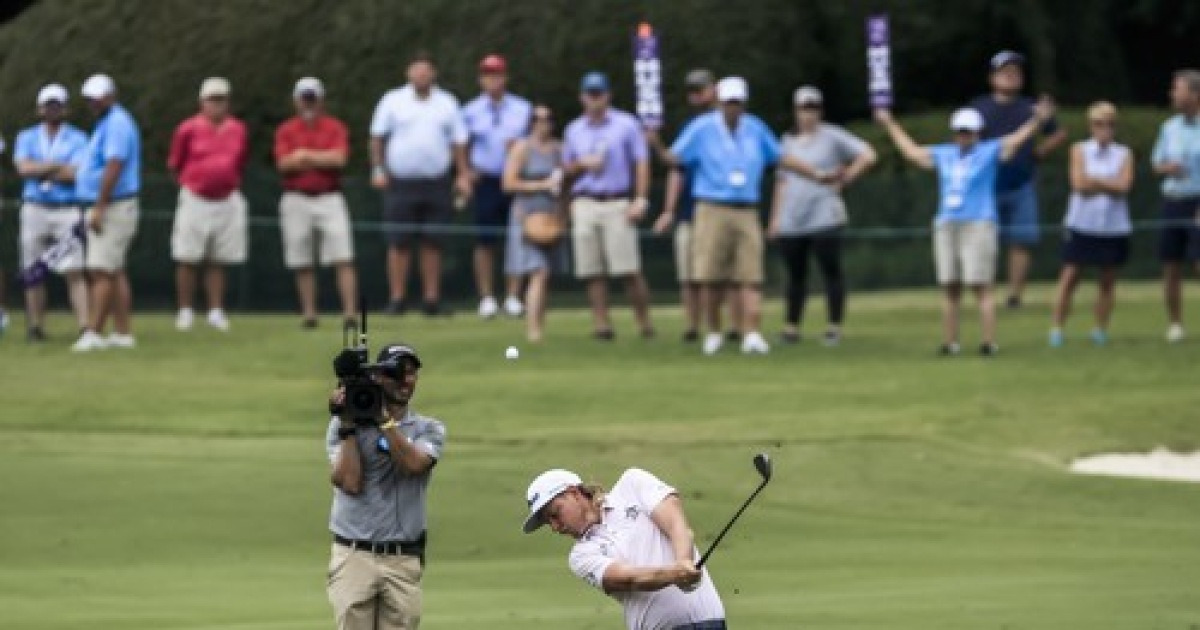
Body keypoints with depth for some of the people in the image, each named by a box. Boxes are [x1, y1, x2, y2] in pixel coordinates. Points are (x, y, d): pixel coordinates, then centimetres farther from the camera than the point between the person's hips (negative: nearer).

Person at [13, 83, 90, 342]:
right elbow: (24, 168, -6)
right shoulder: (27, 138, 12)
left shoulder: (77, 139, 5)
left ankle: (84, 325, -17)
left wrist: (39, 170, -6)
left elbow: (76, 174, -10)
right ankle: (36, 326, 10)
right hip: (34, 210, 3)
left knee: (74, 271, -11)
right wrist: (57, 166, -9)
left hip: (67, 210, -3)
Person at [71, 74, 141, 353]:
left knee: (102, 272, -14)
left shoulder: (117, 124, -14)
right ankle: (123, 332, 12)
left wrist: (99, 208, -25)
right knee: (115, 272, 10)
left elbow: (113, 167, -23)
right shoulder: (106, 124, 18)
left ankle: (93, 333, -18)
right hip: (103, 210, 11)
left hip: (113, 206, -11)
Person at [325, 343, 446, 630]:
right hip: (354, 555, -2)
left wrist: (384, 418, -14)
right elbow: (350, 482, -9)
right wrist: (347, 426, -10)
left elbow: (414, 463, -12)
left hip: (404, 561, 2)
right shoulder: (343, 426, 5)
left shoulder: (429, 430, 9)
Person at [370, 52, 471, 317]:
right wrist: (378, 170, -5)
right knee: (399, 243, -4)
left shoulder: (447, 103, 10)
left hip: (437, 183, 2)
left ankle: (432, 299, 6)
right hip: (401, 183, -2)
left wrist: (463, 175, 2)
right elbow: (377, 137, 5)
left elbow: (458, 141, 11)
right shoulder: (392, 101, 5)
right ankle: (397, 300, -2)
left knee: (432, 243, 3)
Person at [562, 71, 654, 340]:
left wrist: (640, 200, -9)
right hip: (584, 204, 3)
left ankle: (645, 322, -3)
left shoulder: (627, 124, 4)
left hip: (618, 204, -3)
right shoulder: (574, 130, 15)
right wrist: (583, 164, -2)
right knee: (592, 270, -3)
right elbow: (567, 169, 21)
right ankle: (601, 324, 0)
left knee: (629, 269, -10)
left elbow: (641, 163, 1)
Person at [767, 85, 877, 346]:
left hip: (824, 217, -5)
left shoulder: (832, 137, 1)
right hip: (790, 223, 5)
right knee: (795, 274, 7)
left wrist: (843, 179, -6)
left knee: (831, 271, -7)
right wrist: (775, 217, 14)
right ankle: (791, 327, 11)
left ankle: (835, 326, -4)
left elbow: (867, 155, -4)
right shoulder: (788, 141, 17)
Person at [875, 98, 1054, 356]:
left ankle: (989, 342, -11)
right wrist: (890, 125, 36)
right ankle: (949, 342, 8)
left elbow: (1017, 139, -3)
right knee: (949, 289, 5)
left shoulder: (990, 152, 4)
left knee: (981, 287, -10)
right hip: (946, 226, 5)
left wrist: (1038, 120, -17)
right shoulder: (943, 155, 17)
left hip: (978, 226, -5)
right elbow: (911, 151, 29)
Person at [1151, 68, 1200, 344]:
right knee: (1171, 267, 5)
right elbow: (1157, 164, 19)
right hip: (1172, 202, 6)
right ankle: (1175, 325, 14)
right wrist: (1167, 167, -6)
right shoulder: (1170, 128, 11)